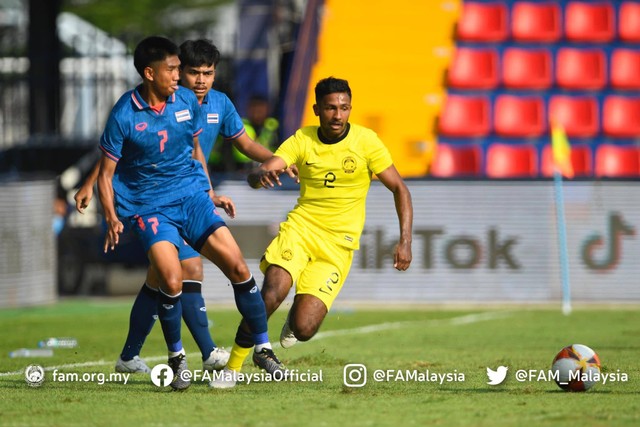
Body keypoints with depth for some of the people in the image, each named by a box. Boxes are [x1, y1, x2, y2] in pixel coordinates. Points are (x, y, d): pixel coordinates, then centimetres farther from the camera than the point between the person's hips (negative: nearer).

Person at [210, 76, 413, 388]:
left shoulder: (365, 142, -5)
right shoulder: (302, 140, -1)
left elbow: (399, 189, 2)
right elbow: (255, 176, -10)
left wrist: (405, 241, -9)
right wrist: (261, 175, -36)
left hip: (337, 245, -1)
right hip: (300, 226, 1)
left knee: (303, 329, -15)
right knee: (272, 293, -27)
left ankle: (299, 314, 25)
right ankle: (232, 368, -10)